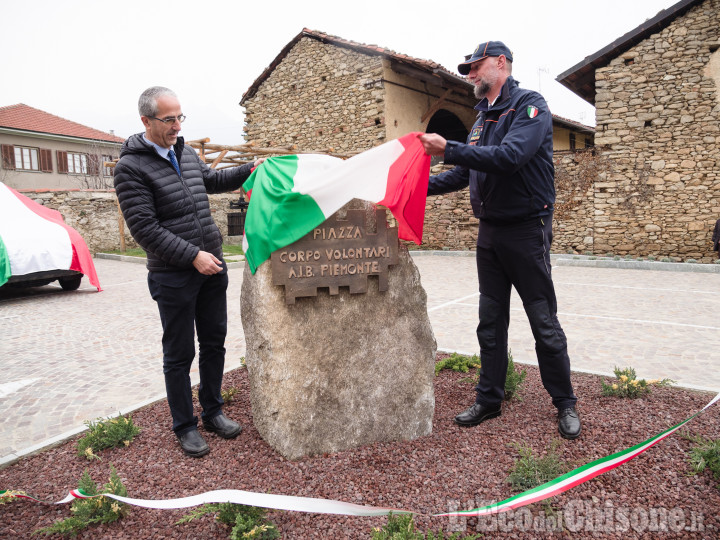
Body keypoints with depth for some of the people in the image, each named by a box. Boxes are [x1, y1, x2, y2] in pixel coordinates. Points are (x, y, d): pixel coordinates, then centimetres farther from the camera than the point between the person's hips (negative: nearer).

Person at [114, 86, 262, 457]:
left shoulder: (186, 153, 10)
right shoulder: (131, 167, -12)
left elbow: (211, 180, 29)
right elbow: (144, 228, -18)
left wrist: (249, 170, 16)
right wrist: (193, 255, -21)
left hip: (212, 268, 7)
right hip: (173, 277, -7)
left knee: (214, 343, 14)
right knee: (179, 354, 6)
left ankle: (213, 412, 31)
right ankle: (185, 426, 23)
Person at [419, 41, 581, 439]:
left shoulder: (530, 106, -9)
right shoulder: (483, 116, 16)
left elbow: (510, 156, -27)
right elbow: (462, 174, 16)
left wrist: (449, 149, -27)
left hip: (526, 230, -7)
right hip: (490, 232, 7)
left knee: (544, 323, 1)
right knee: (491, 321, 10)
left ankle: (565, 403, 17)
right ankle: (489, 400, 21)